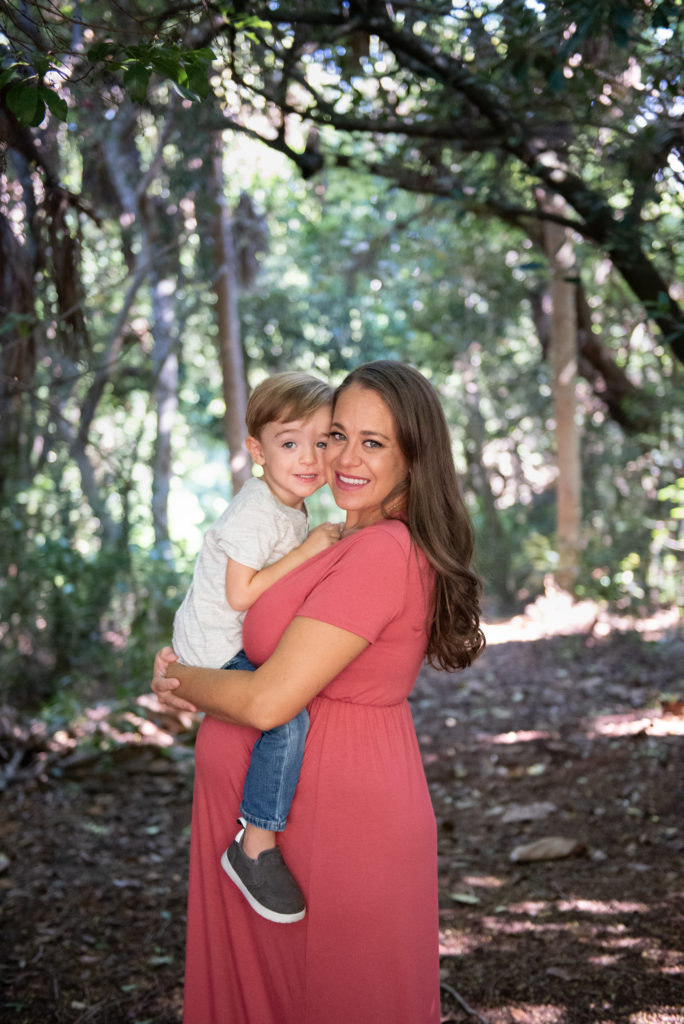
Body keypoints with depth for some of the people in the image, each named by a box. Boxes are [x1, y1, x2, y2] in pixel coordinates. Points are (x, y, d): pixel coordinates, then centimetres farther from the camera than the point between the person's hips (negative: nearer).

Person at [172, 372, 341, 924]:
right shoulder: (254, 515, -22)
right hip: (215, 646, -10)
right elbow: (240, 594, -26)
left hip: (251, 643, 10)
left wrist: (326, 548, 6)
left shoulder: (293, 508, 9)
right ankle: (256, 845, -18)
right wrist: (306, 552, -23)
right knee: (287, 713, -27)